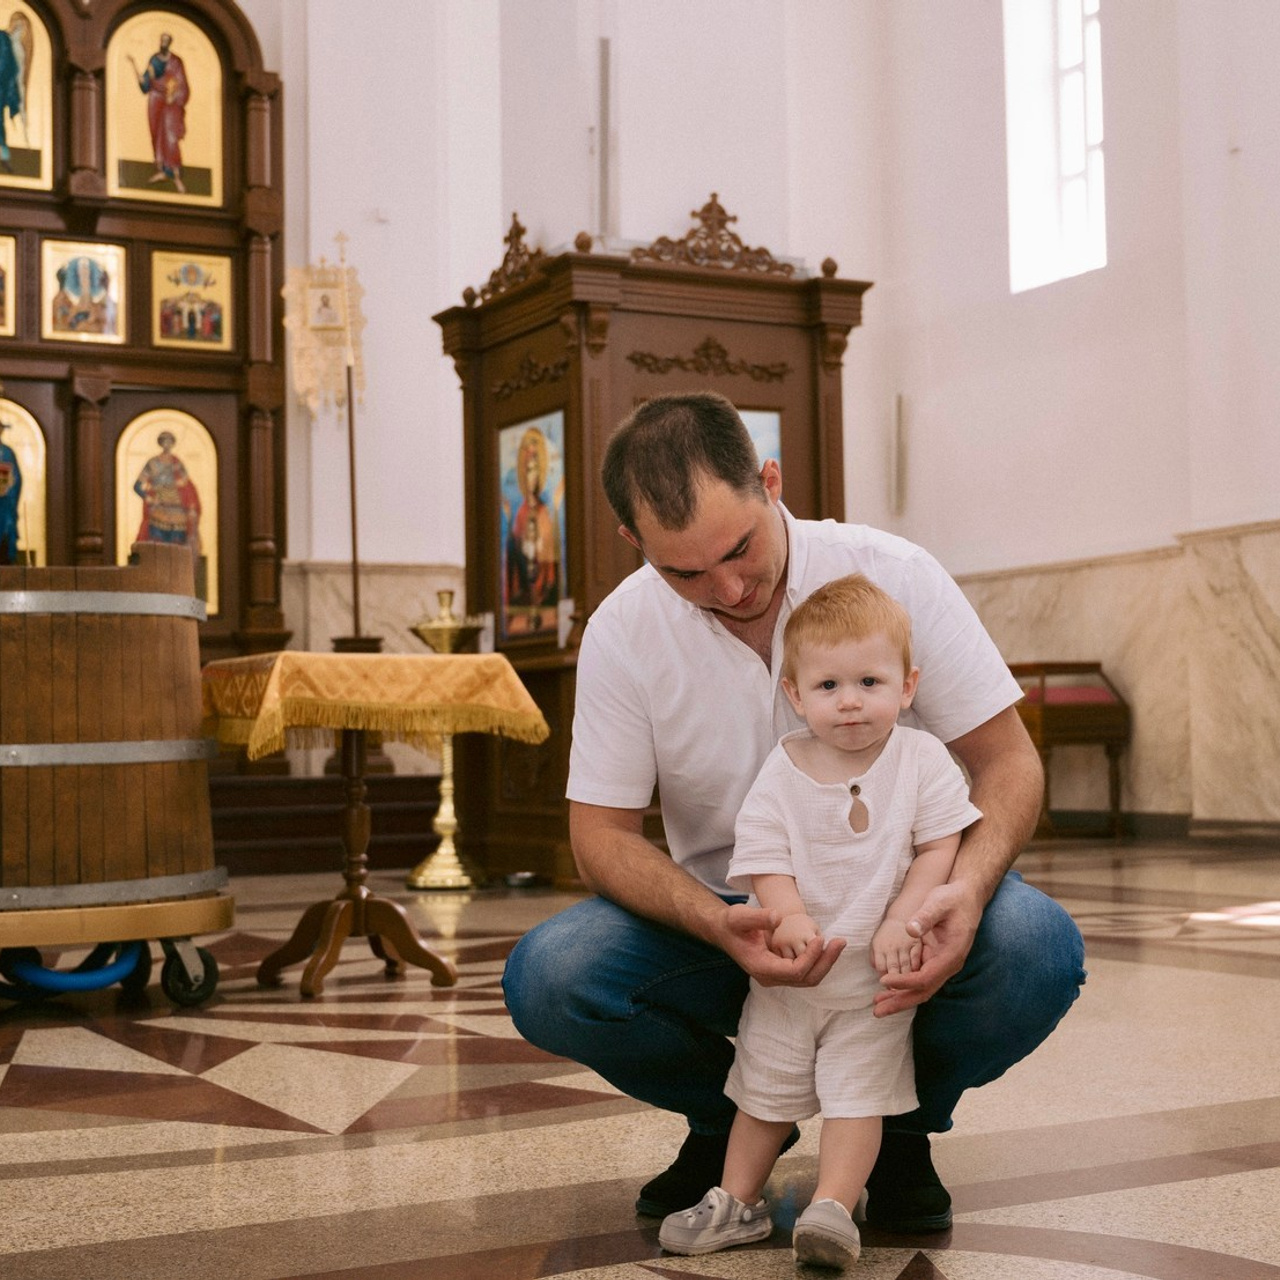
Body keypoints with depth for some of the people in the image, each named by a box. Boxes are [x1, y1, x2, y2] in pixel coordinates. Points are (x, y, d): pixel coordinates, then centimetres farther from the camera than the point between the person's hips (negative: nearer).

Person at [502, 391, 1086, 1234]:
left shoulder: (892, 575, -13)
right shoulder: (623, 632, -10)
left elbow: (1007, 760, -11)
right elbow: (603, 833, -8)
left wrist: (965, 889, -33)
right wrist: (717, 924, -30)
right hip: (724, 921, 1)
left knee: (1036, 949, -32)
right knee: (547, 979, -25)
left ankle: (902, 1122, 1)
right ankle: (732, 1116, 6)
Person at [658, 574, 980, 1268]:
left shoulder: (923, 759, -8)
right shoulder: (783, 770, -7)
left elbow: (939, 847, -9)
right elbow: (765, 857, -10)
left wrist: (901, 920, -22)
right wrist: (790, 916, -29)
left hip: (877, 976, -2)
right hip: (787, 972, 2)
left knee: (858, 1091, -7)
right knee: (764, 1089, 11)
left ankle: (832, 1206, -4)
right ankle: (737, 1202, 22)